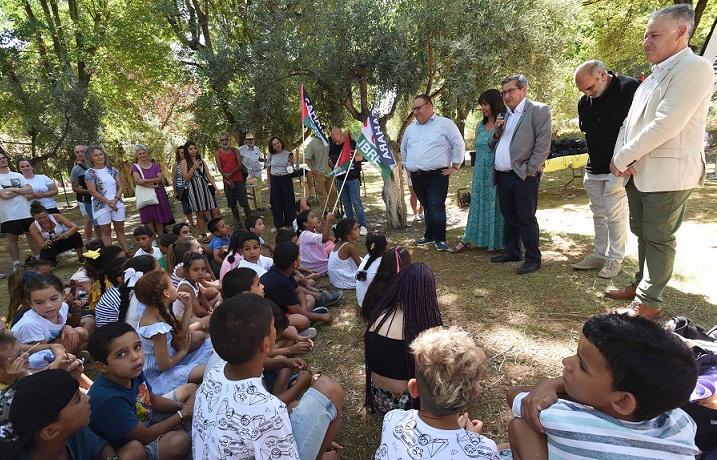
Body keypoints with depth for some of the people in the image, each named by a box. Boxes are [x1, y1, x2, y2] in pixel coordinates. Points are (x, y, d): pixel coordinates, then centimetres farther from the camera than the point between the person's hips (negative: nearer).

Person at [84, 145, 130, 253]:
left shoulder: (112, 170, 7)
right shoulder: (89, 173, -2)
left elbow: (120, 186, 4)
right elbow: (93, 191, -8)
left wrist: (115, 200, -11)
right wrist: (108, 202, -12)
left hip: (117, 204, 3)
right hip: (101, 206, -3)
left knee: (120, 229, 7)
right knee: (105, 232, 3)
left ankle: (127, 252, 9)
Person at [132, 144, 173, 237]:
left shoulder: (155, 165, 9)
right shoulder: (135, 167, 3)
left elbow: (160, 178, -4)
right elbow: (138, 181, -11)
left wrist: (146, 180, -15)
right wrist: (153, 184, -15)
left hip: (159, 194, 2)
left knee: (159, 219, 5)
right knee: (149, 220, -3)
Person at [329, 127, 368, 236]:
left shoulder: (353, 143, -6)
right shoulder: (332, 146, 9)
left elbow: (360, 157, -6)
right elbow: (330, 159, 20)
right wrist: (334, 166, 0)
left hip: (353, 177, -5)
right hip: (340, 178, 5)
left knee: (356, 202, -7)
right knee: (346, 203, 9)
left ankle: (363, 226, -1)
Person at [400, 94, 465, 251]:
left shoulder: (445, 124, -2)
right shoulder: (411, 128, 16)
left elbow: (459, 144, -4)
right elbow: (403, 148, 29)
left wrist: (455, 166, -5)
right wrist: (406, 165, 23)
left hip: (437, 175, -5)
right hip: (416, 176, 6)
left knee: (436, 208, -10)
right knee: (426, 207, 13)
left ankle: (440, 239, 1)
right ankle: (429, 235, 24)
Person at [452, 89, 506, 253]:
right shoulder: (480, 126, 11)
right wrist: (476, 173, 14)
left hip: (497, 172, -5)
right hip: (481, 172, 5)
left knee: (496, 205, 3)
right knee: (478, 203, 10)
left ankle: (498, 241, 15)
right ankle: (469, 239, 17)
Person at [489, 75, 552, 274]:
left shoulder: (539, 110, -3)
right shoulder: (504, 115, 18)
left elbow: (543, 144, -10)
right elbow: (494, 146, 21)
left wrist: (529, 170, -15)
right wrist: (496, 133, 2)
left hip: (524, 176, -7)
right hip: (503, 175, 7)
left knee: (526, 218, -3)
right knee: (509, 217, 15)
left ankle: (533, 259, 7)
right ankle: (512, 252, 28)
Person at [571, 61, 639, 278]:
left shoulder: (630, 88, -13)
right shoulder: (585, 101, 7)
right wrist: (591, 161, 6)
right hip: (594, 168, 7)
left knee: (615, 214, -3)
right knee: (598, 214, 12)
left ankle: (615, 259, 10)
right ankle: (599, 255, 23)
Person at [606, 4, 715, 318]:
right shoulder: (654, 77, 17)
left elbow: (665, 125, -22)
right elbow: (629, 122, 12)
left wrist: (622, 158, -16)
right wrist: (621, 157, -5)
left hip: (666, 174, -8)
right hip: (638, 172, 8)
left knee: (657, 237, 0)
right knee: (642, 232, 17)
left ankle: (649, 302, 10)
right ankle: (641, 284, 31)